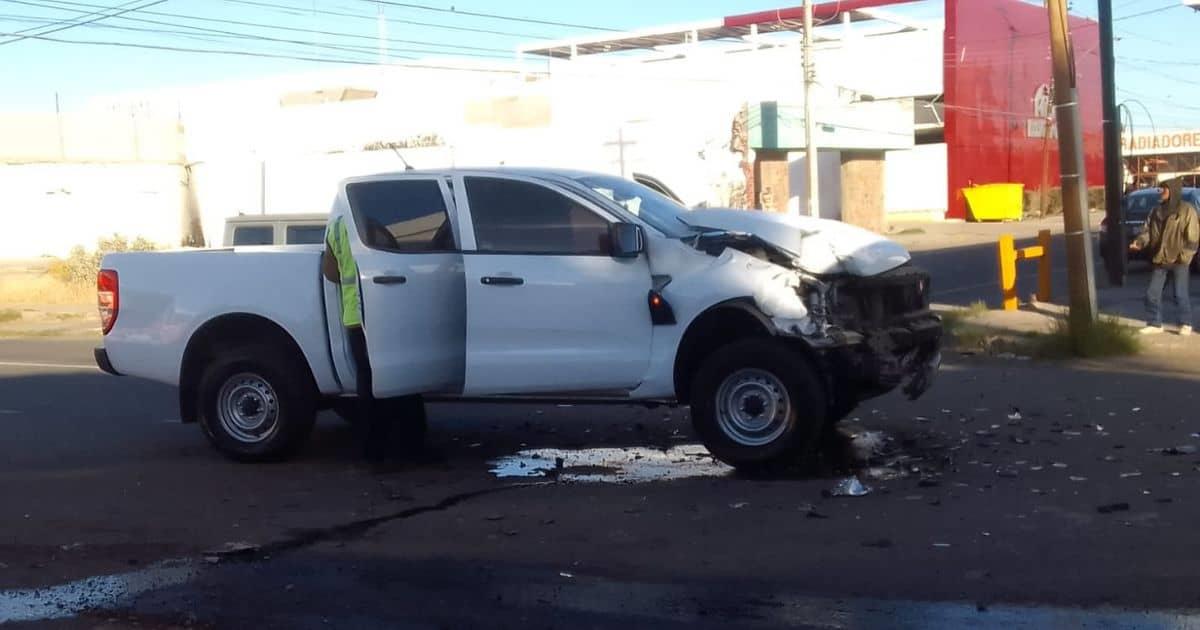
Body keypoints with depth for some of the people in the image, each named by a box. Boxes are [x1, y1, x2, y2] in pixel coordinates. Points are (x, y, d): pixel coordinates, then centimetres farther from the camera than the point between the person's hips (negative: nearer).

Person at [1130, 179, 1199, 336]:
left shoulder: (1186, 210, -6)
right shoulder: (1157, 211, 12)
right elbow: (1149, 231, 10)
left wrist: (1184, 255, -17)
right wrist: (1139, 242, -10)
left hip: (1178, 261, -6)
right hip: (1160, 260, 6)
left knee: (1180, 294, 0)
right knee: (1152, 293, 5)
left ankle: (1185, 324, 14)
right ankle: (1155, 324, 17)